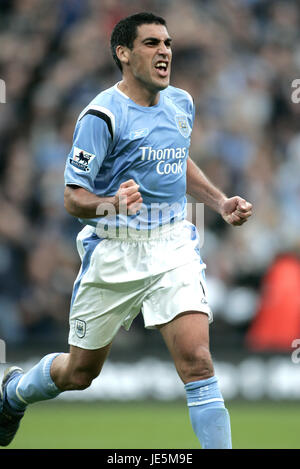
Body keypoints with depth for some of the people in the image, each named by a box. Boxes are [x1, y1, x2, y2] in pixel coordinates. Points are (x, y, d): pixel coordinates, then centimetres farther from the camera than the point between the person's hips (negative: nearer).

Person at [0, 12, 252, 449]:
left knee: (197, 360, -17)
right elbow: (73, 198, -13)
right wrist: (113, 203, -33)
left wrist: (221, 202, 15)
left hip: (173, 247, 3)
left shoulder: (181, 104, 6)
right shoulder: (102, 116, -14)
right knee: (80, 372, 14)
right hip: (115, 253, -3)